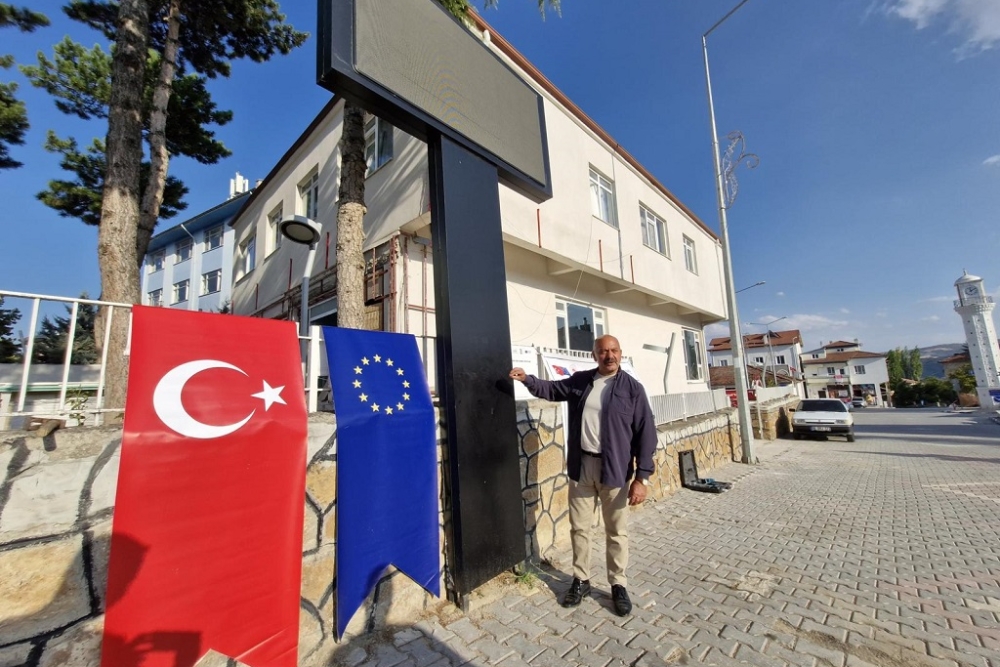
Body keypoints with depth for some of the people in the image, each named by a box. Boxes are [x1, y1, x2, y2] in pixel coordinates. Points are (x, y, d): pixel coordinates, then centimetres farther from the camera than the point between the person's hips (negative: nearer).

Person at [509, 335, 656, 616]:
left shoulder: (632, 388, -7)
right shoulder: (579, 381, 4)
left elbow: (646, 433, -8)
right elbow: (551, 389, 18)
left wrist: (642, 477, -12)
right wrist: (527, 379, 0)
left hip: (615, 469, -3)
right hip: (581, 465, 3)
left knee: (617, 531, 13)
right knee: (579, 527, 14)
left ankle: (618, 585, 33)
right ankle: (581, 580, 34)